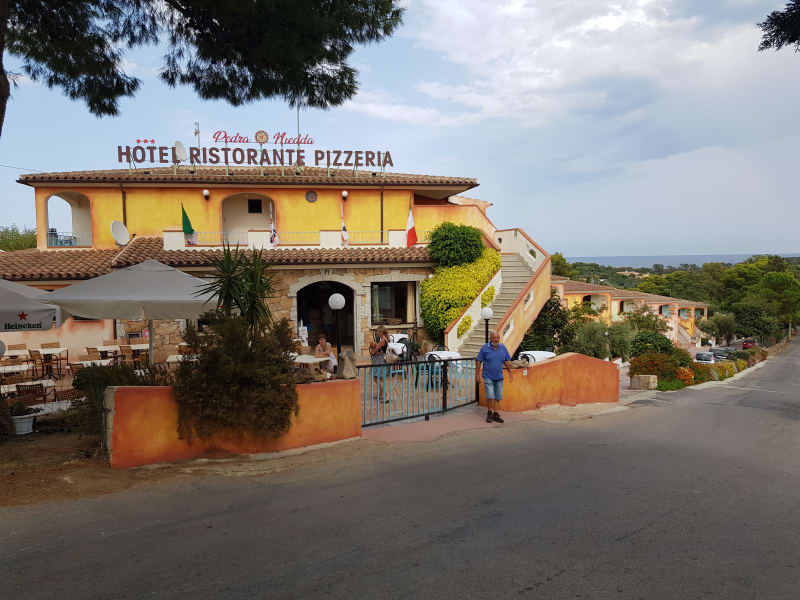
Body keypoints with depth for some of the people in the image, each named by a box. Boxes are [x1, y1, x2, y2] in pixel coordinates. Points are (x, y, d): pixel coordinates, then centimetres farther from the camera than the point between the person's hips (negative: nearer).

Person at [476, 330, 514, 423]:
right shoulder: (485, 348, -7)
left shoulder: (503, 348, 3)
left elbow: (507, 361, 13)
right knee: (490, 395, -10)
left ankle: (495, 414, 19)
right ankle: (490, 413, 8)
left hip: (499, 377, 4)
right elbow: (479, 361, -3)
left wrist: (510, 372, 12)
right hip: (488, 377, -4)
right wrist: (477, 374, -4)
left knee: (498, 396, 7)